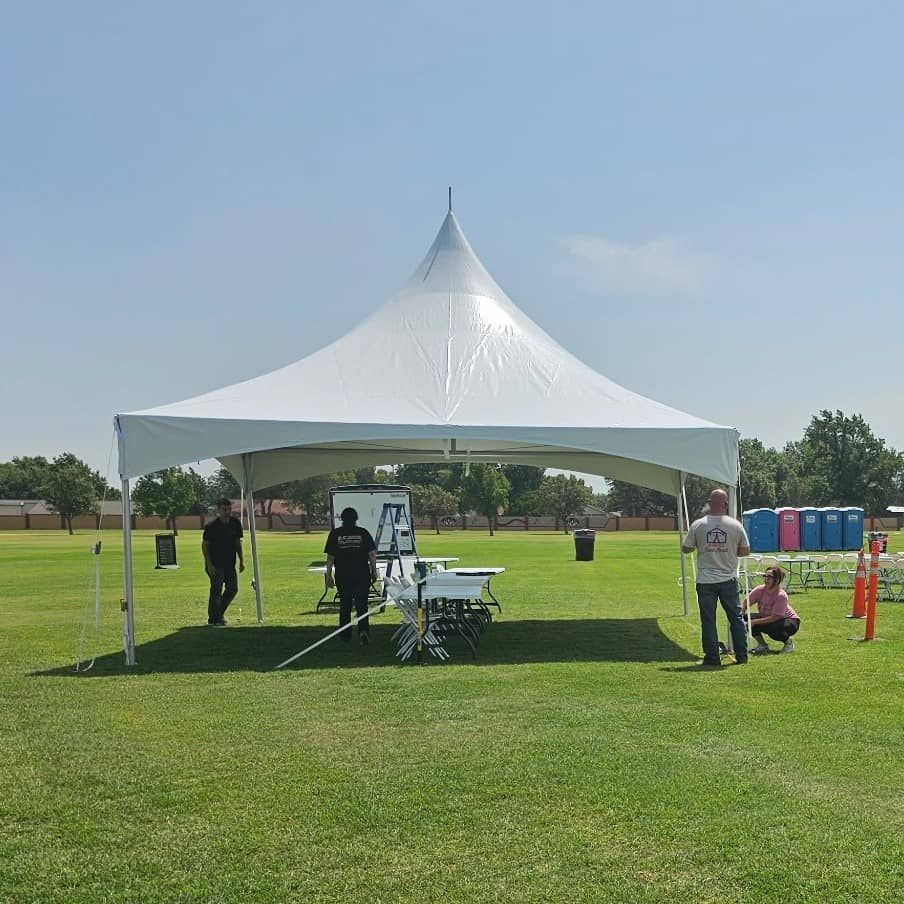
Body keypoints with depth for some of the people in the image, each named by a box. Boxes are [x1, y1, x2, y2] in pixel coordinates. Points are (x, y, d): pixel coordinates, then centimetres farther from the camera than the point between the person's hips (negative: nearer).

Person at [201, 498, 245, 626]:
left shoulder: (235, 523, 4)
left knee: (233, 589, 7)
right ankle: (213, 618, 6)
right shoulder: (212, 526, -12)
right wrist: (209, 564, -15)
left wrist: (241, 560, 9)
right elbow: (204, 545, -9)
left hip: (230, 563, 6)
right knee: (216, 590, -6)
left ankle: (219, 614, 23)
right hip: (215, 564, -6)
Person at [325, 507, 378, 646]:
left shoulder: (335, 534, 0)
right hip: (362, 575, 0)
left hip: (342, 576, 1)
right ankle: (363, 631, -18)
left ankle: (345, 635, 20)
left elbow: (330, 557, -2)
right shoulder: (363, 533, 0)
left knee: (345, 605, 14)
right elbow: (372, 554, -1)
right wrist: (374, 571, 8)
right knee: (361, 604, 3)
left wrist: (329, 575, 4)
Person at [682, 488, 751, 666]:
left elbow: (685, 548, 1)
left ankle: (712, 658, 6)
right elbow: (745, 551, 4)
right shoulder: (735, 525, -4)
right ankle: (741, 656, 19)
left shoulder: (698, 525, -6)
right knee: (736, 617, 14)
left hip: (705, 580, -1)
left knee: (708, 620, 5)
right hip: (729, 579, 1)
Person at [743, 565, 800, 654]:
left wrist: (754, 622, -35)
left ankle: (788, 642, -2)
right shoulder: (760, 590, -15)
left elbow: (774, 618, -31)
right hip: (767, 618, 5)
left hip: (790, 621, -5)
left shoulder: (781, 596, -29)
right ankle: (762, 645, 2)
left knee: (774, 630, -38)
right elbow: (746, 602, -11)